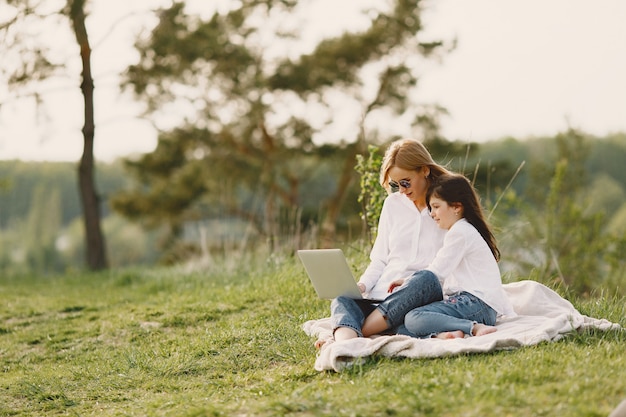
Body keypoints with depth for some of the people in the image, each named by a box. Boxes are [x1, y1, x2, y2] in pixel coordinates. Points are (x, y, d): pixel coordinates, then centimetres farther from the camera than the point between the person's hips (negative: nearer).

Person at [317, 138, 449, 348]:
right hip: (383, 297, 3)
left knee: (427, 281, -38)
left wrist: (410, 283, -15)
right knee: (342, 300, -27)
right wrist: (360, 286, -4)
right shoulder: (393, 204, 18)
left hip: (424, 293, -3)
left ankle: (350, 334, -41)